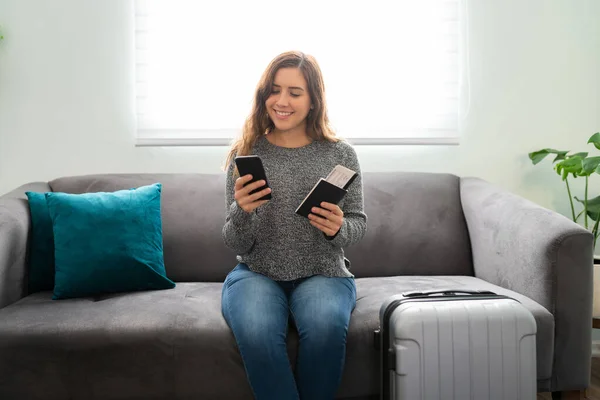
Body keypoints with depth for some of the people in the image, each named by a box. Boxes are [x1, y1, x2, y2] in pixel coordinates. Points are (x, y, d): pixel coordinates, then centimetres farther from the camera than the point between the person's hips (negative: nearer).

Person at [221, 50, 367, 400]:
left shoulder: (341, 153, 1)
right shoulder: (245, 154, 1)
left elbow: (358, 224, 7)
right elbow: (237, 245, 0)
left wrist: (338, 229, -17)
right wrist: (241, 210, -23)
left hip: (324, 273, 0)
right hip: (257, 273, 0)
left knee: (325, 328, -32)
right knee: (257, 332, -32)